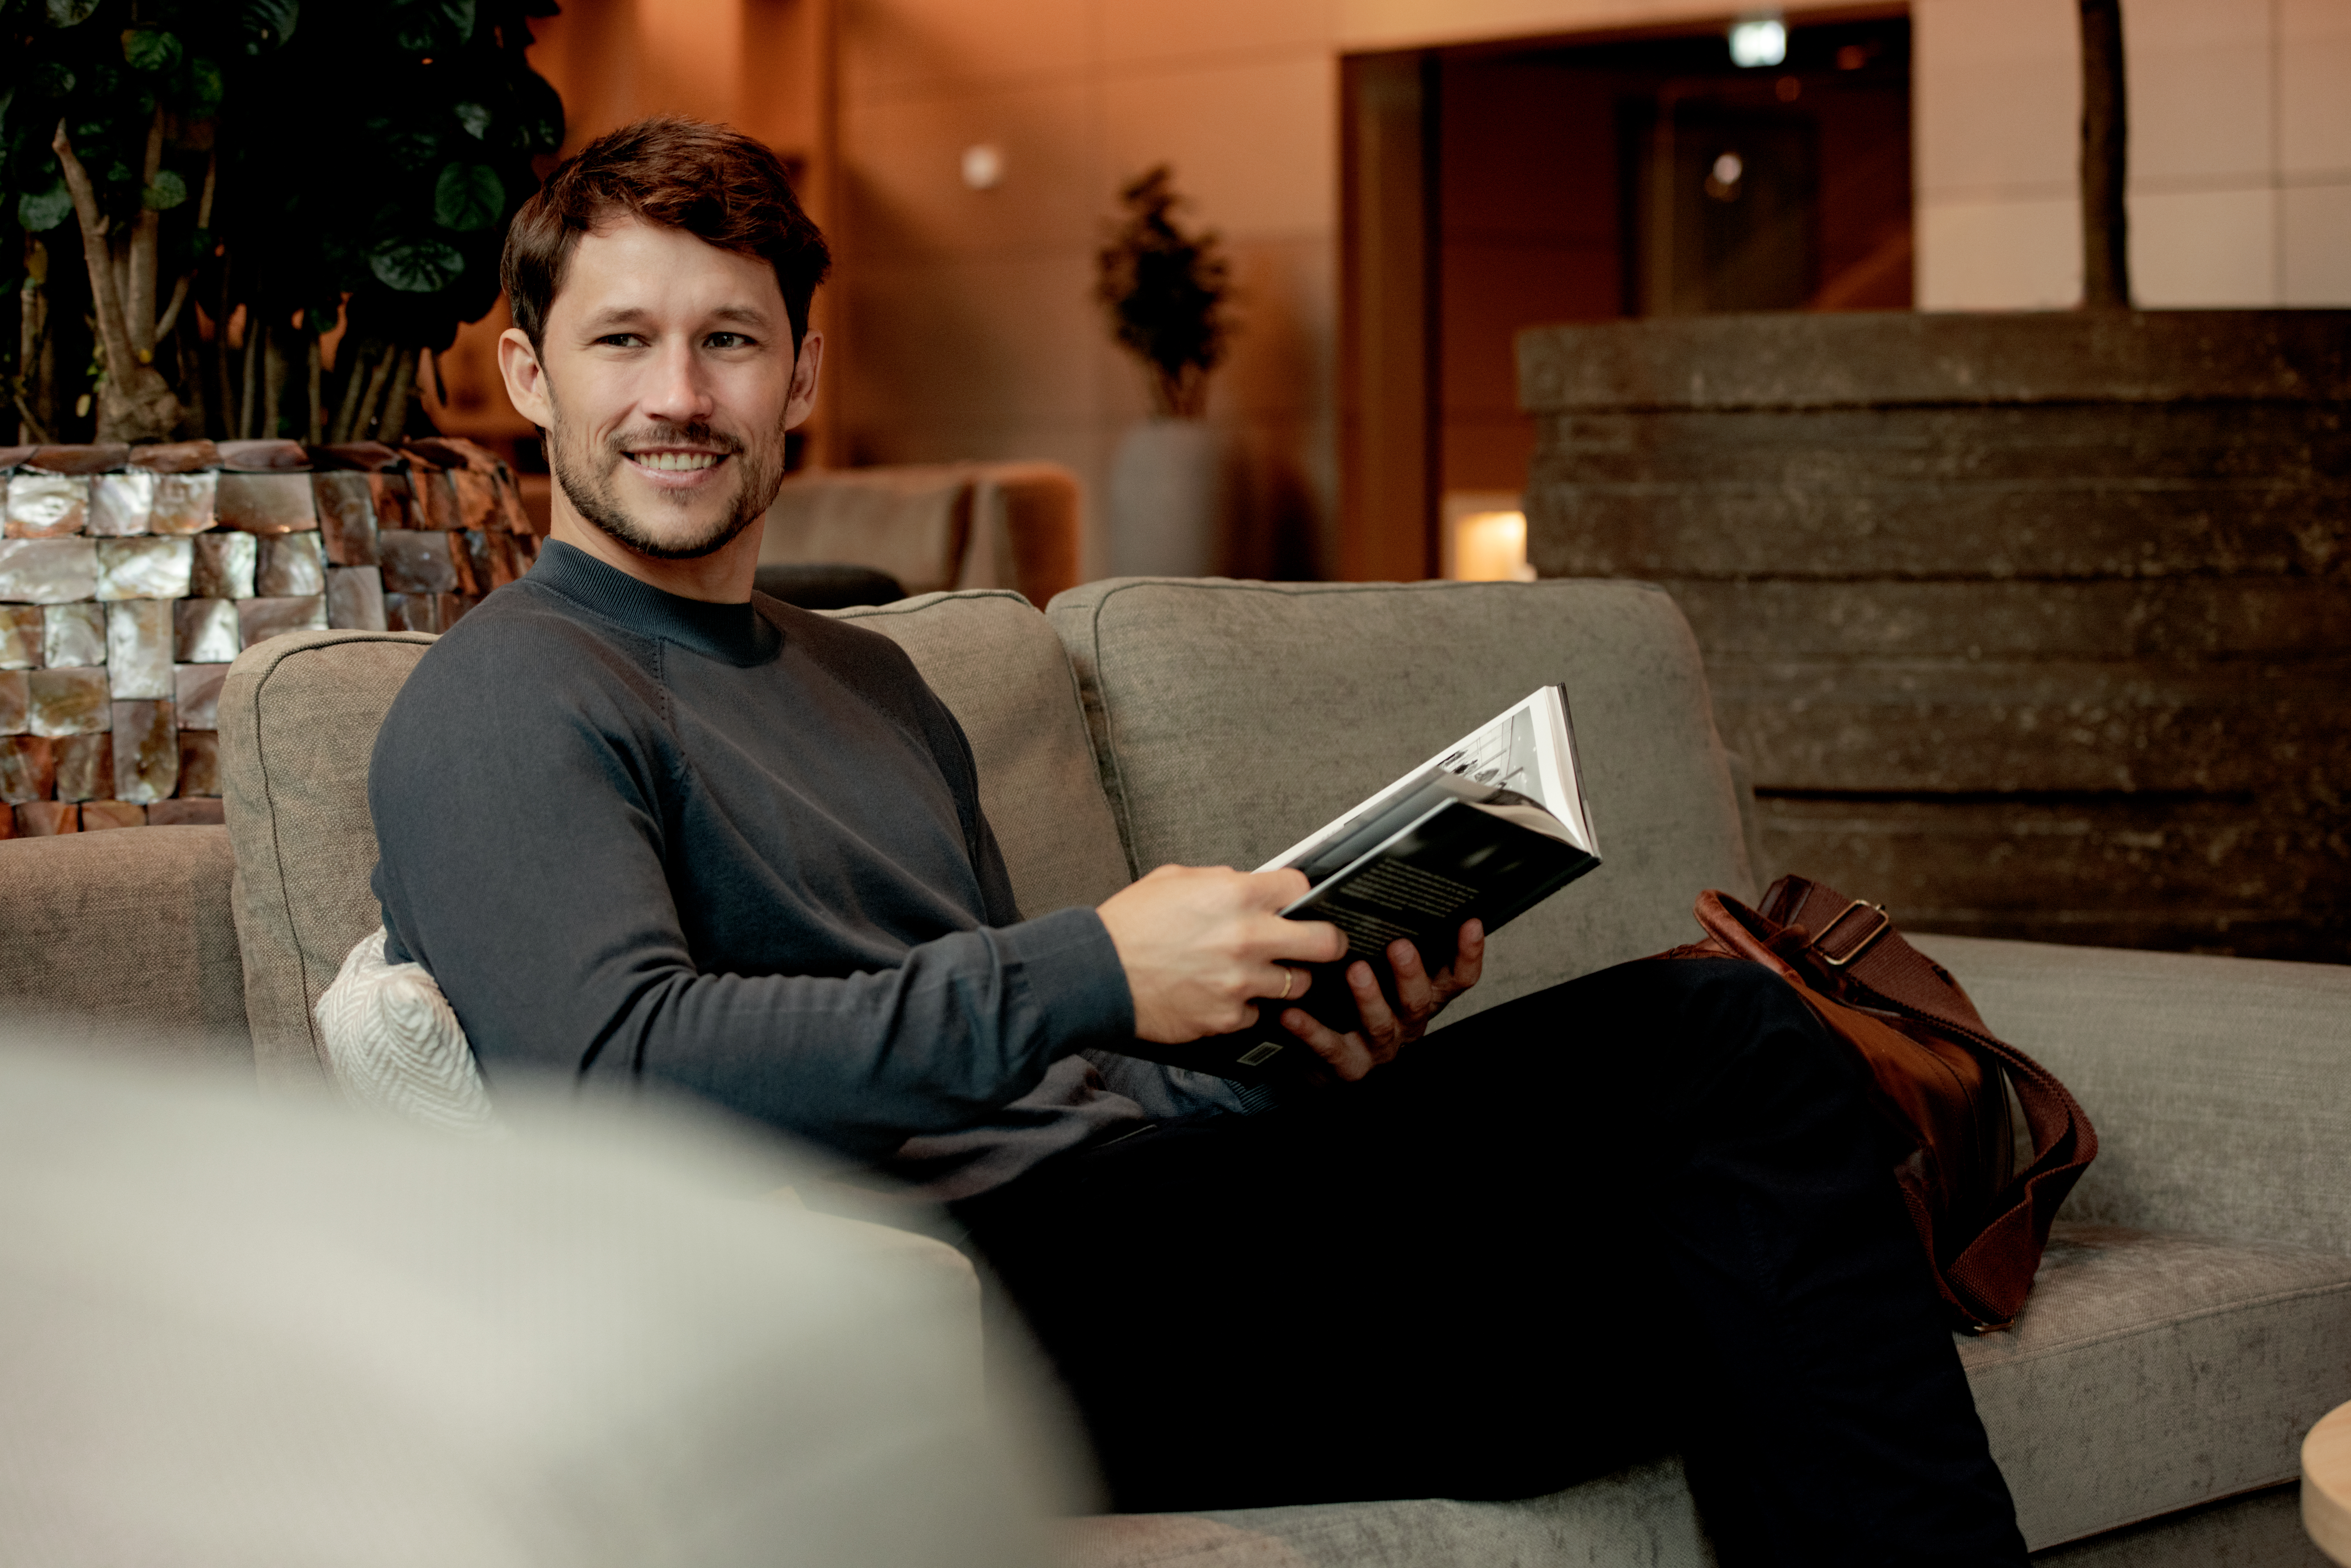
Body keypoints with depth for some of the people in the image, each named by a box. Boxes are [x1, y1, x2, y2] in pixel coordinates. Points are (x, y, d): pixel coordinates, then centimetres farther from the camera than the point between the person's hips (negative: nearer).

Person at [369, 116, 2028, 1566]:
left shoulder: (872, 685, 27)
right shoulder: (507, 701, -1)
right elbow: (620, 1067, -18)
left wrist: (1313, 1052, 3)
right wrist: (1087, 971, -22)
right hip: (986, 1285, -8)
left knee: (1712, 1027, -14)